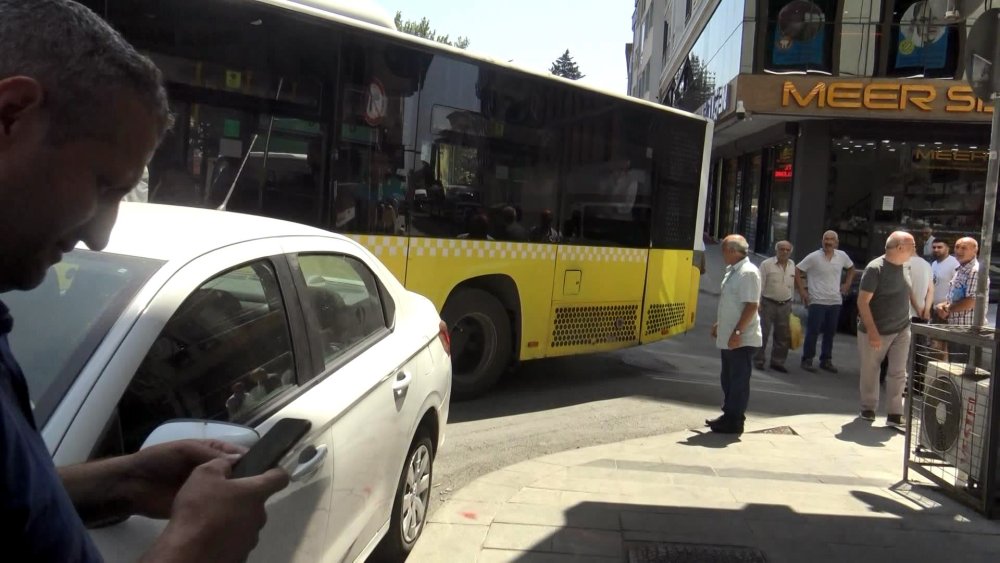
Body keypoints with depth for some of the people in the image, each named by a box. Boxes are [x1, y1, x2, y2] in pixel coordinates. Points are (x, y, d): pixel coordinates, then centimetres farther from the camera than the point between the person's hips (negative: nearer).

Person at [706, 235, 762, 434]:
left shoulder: (748, 272, -17)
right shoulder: (732, 270, 12)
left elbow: (751, 306, -22)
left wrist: (737, 332, -24)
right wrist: (718, 324, 24)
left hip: (741, 340, -10)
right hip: (727, 337, 10)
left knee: (739, 380, 0)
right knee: (728, 379, 17)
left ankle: (735, 421, 8)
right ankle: (728, 415, 28)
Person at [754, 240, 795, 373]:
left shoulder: (792, 265, 10)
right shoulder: (766, 264, -6)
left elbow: (792, 285, 17)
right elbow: (760, 285, -7)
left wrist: (791, 303, 17)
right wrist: (758, 303, -11)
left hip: (785, 305, 5)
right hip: (768, 303, -5)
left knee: (783, 336, 8)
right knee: (763, 333, 0)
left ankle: (777, 362, 19)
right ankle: (758, 361, 10)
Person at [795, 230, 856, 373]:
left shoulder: (842, 256, 5)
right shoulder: (814, 257, -8)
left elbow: (851, 268, 25)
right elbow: (797, 271, -4)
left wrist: (847, 284, 14)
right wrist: (802, 291, -8)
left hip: (835, 301, 4)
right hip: (817, 301, -4)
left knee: (830, 333, 10)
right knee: (813, 332, -3)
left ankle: (826, 361, 21)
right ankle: (807, 360, 6)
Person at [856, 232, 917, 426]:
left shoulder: (904, 267, 3)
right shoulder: (875, 268, -18)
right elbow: (862, 302, -19)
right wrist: (872, 332, -24)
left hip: (901, 330, 5)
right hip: (875, 331, -5)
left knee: (898, 373, 1)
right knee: (870, 371, 10)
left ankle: (894, 414, 6)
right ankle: (868, 408, 27)